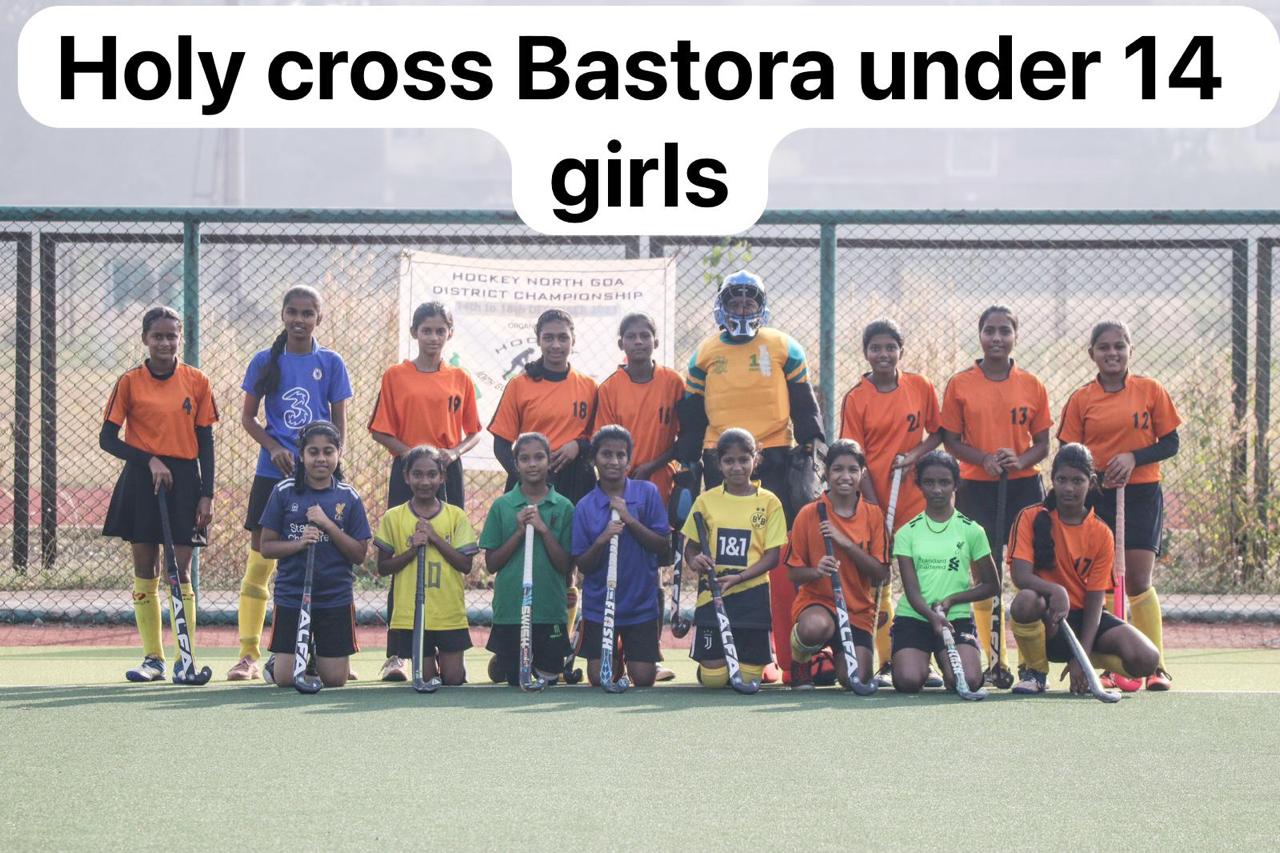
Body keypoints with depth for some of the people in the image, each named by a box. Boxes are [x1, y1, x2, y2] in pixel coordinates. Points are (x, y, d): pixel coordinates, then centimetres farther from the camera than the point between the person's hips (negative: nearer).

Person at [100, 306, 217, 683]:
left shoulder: (196, 382, 3)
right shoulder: (129, 382, 1)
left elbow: (205, 442, 5)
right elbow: (107, 437, 1)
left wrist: (206, 494, -1)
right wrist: (149, 460, -11)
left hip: (183, 481, 0)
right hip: (141, 482, 0)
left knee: (181, 573, -2)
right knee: (145, 573, 3)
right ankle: (153, 658, 9)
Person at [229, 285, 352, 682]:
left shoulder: (330, 363, 4)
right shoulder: (265, 362, 4)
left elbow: (339, 422, 7)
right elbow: (248, 417, 7)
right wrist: (274, 448, -9)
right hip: (273, 472, 0)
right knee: (259, 558, -3)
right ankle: (248, 654, 0)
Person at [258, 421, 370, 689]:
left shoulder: (348, 498, 2)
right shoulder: (284, 493, 0)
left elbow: (360, 554, -1)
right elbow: (266, 547, 1)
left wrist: (328, 525, -12)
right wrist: (299, 543, -17)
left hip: (336, 599, 1)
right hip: (291, 596, -1)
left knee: (335, 677, -1)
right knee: (285, 678, -4)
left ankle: (315, 659, 31)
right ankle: (274, 664, 30)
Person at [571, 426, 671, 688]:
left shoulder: (647, 493, -5)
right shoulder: (585, 506, -3)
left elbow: (663, 547, -7)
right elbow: (583, 566, -3)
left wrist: (630, 520, -18)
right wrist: (601, 540, -22)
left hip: (641, 604, 0)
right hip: (599, 605, 1)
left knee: (644, 679, -3)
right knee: (599, 678, -2)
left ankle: (630, 656, 30)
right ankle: (614, 661, 31)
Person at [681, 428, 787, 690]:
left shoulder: (769, 502, 0)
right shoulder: (706, 500, 5)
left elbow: (772, 556, -2)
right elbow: (690, 547, 10)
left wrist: (738, 577, -16)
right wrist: (694, 560, -14)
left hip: (752, 596, -1)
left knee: (748, 677, 0)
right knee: (713, 677, -5)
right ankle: (715, 656, 29)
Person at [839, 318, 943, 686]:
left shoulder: (921, 387, 2)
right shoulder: (856, 398, -4)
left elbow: (938, 432, 12)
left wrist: (915, 455, -9)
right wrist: (874, 507, -12)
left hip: (914, 497, 1)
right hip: (874, 501, -1)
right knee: (877, 583, 2)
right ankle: (886, 663, 8)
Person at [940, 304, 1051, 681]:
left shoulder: (1032, 385, 6)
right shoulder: (959, 385, 3)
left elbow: (1043, 443, 8)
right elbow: (950, 440, 3)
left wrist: (1019, 460, -12)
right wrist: (983, 459, -13)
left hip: (1024, 485, 1)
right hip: (976, 486, -1)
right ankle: (992, 659, 4)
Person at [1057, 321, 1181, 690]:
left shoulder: (1150, 390, 2)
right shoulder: (1080, 400, 3)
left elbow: (1170, 444, 2)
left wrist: (1133, 457, -13)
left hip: (1142, 495, -1)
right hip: (1096, 495, 1)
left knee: (1138, 582, -6)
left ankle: (1156, 667, 1)